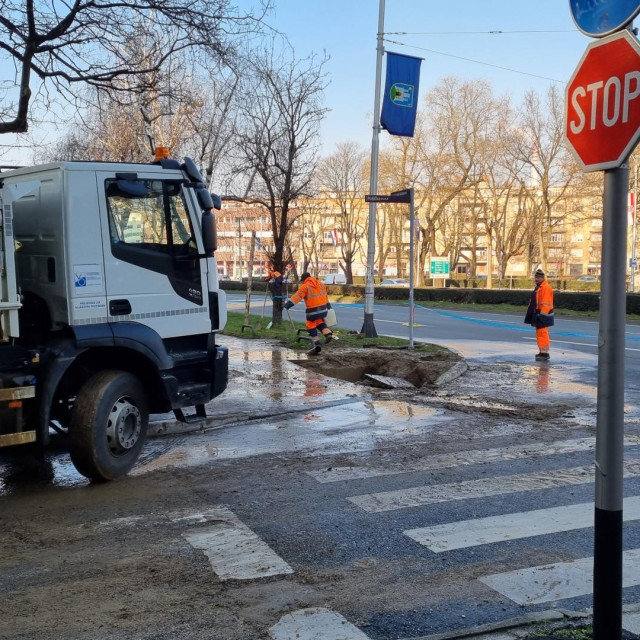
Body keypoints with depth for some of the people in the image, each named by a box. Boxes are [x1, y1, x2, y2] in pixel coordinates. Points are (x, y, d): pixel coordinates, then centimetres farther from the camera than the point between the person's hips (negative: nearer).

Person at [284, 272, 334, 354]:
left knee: (311, 327, 5)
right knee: (320, 322, 26)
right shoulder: (321, 284, 13)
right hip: (323, 308, 6)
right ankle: (327, 333, 2)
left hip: (313, 310, -6)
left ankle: (317, 345, 0)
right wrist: (328, 306, 32)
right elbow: (325, 296, 23)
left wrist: (288, 304, -24)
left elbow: (297, 296, -19)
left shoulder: (305, 286, -8)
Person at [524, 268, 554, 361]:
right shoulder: (538, 287, 18)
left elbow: (546, 303, -21)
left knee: (542, 334, -11)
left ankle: (544, 353, -10)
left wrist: (542, 315, -23)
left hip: (542, 315, -11)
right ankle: (542, 352, 23)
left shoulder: (546, 288, -15)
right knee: (539, 334, 15)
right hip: (537, 314, 11)